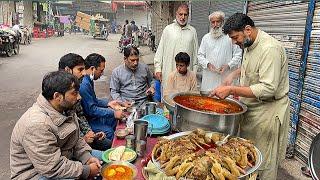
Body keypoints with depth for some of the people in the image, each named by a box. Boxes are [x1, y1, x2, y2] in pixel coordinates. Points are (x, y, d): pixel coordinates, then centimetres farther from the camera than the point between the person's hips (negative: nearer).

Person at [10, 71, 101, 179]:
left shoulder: (63, 109, -5)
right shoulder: (36, 125, -32)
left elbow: (75, 139, 6)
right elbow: (53, 168, -30)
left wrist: (87, 158, -9)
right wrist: (87, 170, -21)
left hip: (62, 158, 8)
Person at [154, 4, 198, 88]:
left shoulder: (192, 31, 9)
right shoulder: (168, 29, 4)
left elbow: (195, 53, 11)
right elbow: (160, 50, 4)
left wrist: (194, 71, 8)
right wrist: (158, 68, -1)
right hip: (169, 72, -1)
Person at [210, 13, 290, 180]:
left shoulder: (270, 49, -23)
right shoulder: (250, 45, 6)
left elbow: (268, 89, -29)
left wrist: (232, 90, -29)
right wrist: (234, 74, 11)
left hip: (267, 112, -9)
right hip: (251, 108, 9)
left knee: (264, 163, 6)